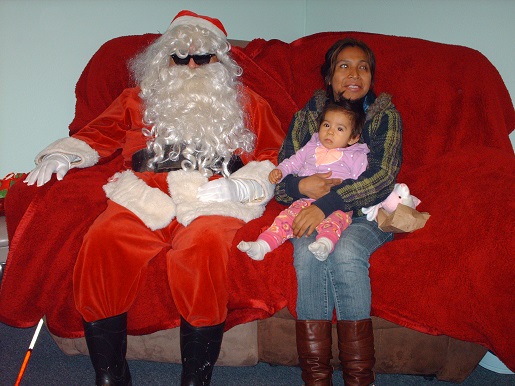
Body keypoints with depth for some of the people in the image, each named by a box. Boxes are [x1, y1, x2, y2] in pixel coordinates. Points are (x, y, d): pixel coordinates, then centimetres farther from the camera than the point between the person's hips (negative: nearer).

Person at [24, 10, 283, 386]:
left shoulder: (246, 103, 24)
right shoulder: (141, 99, 30)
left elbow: (274, 158, 12)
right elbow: (97, 135, 26)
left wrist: (237, 187, -6)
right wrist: (62, 155, 6)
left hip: (212, 199, -2)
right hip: (145, 196, 2)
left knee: (202, 244, -37)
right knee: (102, 241, -29)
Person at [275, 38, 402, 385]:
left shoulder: (385, 116, 5)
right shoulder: (308, 115, 12)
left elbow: (383, 177, -11)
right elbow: (281, 177, 9)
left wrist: (328, 202, -24)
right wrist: (302, 185, -17)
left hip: (367, 214, -1)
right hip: (312, 213, 2)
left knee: (345, 252, -34)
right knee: (308, 252, -31)